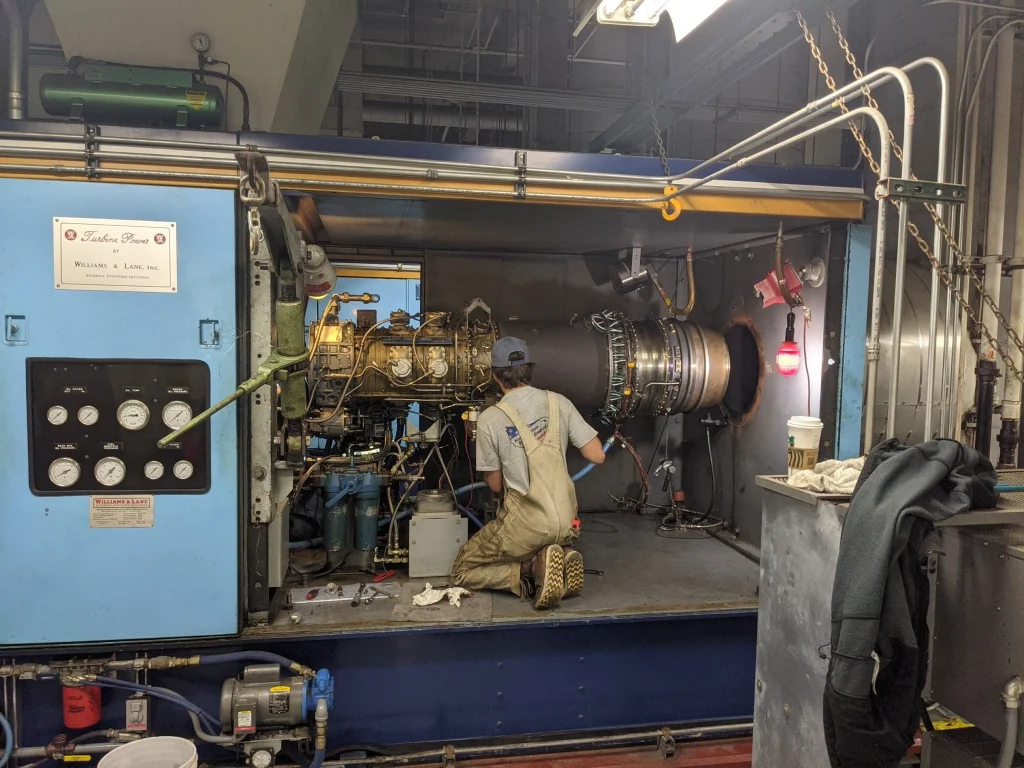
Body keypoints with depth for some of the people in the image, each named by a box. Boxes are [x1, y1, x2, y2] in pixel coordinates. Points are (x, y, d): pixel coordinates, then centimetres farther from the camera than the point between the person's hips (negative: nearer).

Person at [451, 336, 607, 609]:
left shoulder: (489, 419, -10)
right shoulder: (559, 403, -1)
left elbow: (495, 484, 0)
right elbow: (597, 456, 1)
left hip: (526, 526, -5)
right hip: (566, 523, 5)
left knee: (462, 571, 15)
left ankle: (532, 571, -8)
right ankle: (560, 561, 3)